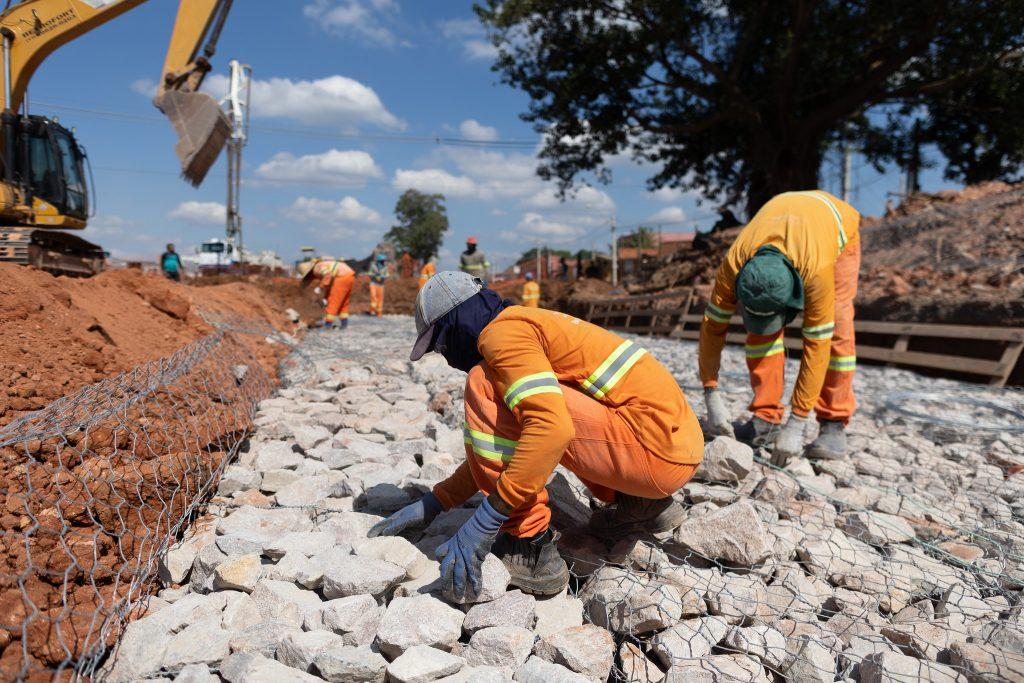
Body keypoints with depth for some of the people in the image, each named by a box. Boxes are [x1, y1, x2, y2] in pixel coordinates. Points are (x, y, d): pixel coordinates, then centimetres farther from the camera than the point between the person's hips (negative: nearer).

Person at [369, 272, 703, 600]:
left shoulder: (503, 332, -10)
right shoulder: (528, 325, 21)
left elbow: (553, 428, -27)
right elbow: (498, 445, 25)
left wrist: (484, 521, -22)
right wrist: (434, 502, 21)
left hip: (656, 449, -10)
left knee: (485, 387, -11)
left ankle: (529, 548, -8)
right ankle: (643, 503, 19)